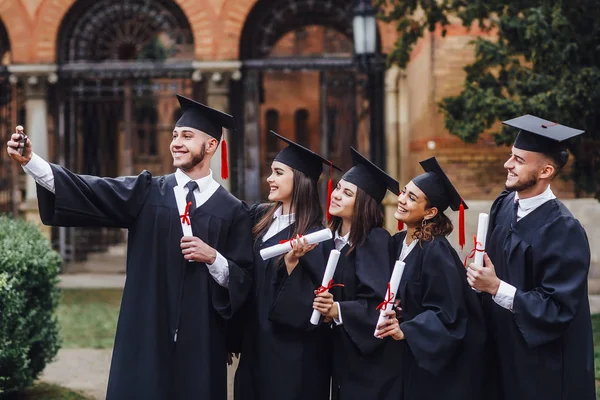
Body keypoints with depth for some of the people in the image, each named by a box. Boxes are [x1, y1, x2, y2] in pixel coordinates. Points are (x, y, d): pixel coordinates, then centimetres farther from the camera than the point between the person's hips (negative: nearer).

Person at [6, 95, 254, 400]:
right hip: (145, 335, 1)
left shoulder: (233, 211, 3)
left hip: (200, 340, 0)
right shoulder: (146, 192, 6)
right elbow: (88, 191, -8)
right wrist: (29, 160, -19)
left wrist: (213, 257, -15)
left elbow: (244, 282, 2)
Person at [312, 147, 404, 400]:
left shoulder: (375, 241, -14)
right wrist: (322, 306, -2)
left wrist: (338, 310, -29)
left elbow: (379, 303, -21)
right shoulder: (331, 240, 7)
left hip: (372, 357, -7)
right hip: (342, 351, 7)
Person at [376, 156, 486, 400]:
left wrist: (406, 331, -28)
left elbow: (446, 313, -22)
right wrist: (390, 317, -5)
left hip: (441, 357, -7)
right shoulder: (398, 242, 2)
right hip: (413, 354, 8)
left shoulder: (436, 251, -21)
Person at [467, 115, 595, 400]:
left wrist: (496, 288, -26)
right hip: (502, 349, 7)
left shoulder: (563, 230, -23)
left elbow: (559, 309, -24)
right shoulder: (503, 207, -1)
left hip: (544, 365, -7)